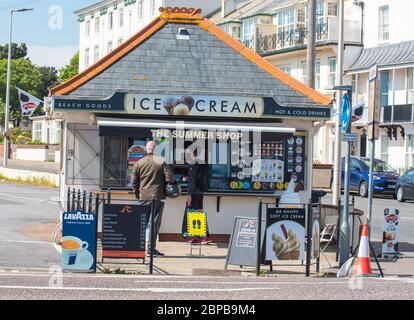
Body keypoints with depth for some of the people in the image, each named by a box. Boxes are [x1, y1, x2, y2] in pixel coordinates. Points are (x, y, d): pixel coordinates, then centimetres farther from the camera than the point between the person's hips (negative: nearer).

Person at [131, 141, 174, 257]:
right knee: (154, 222, -2)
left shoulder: (139, 163, 5)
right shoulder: (161, 162, -4)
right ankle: (150, 248, -6)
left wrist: (138, 195, 18)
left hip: (143, 197, 3)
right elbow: (169, 178, -7)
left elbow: (134, 182, 5)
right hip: (158, 196, -3)